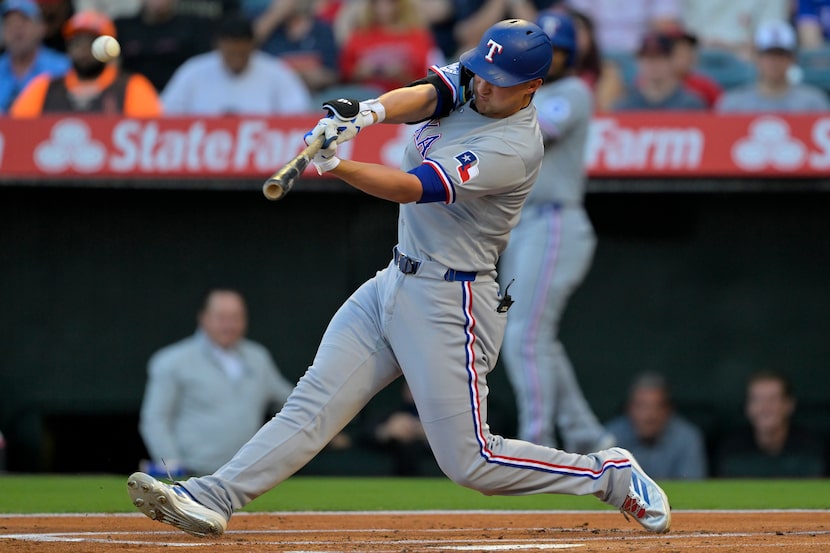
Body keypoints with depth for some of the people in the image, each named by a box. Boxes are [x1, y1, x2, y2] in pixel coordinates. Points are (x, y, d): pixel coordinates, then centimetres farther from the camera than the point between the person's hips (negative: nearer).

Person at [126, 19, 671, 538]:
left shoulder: (516, 148, -20)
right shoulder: (464, 83, 4)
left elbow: (413, 188, -28)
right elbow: (421, 96, -15)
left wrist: (335, 165, -42)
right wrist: (368, 111, -38)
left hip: (449, 302, -8)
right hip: (394, 282, 8)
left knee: (469, 461, -5)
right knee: (314, 402, -1)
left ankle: (613, 475, 9)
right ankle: (212, 499, -7)